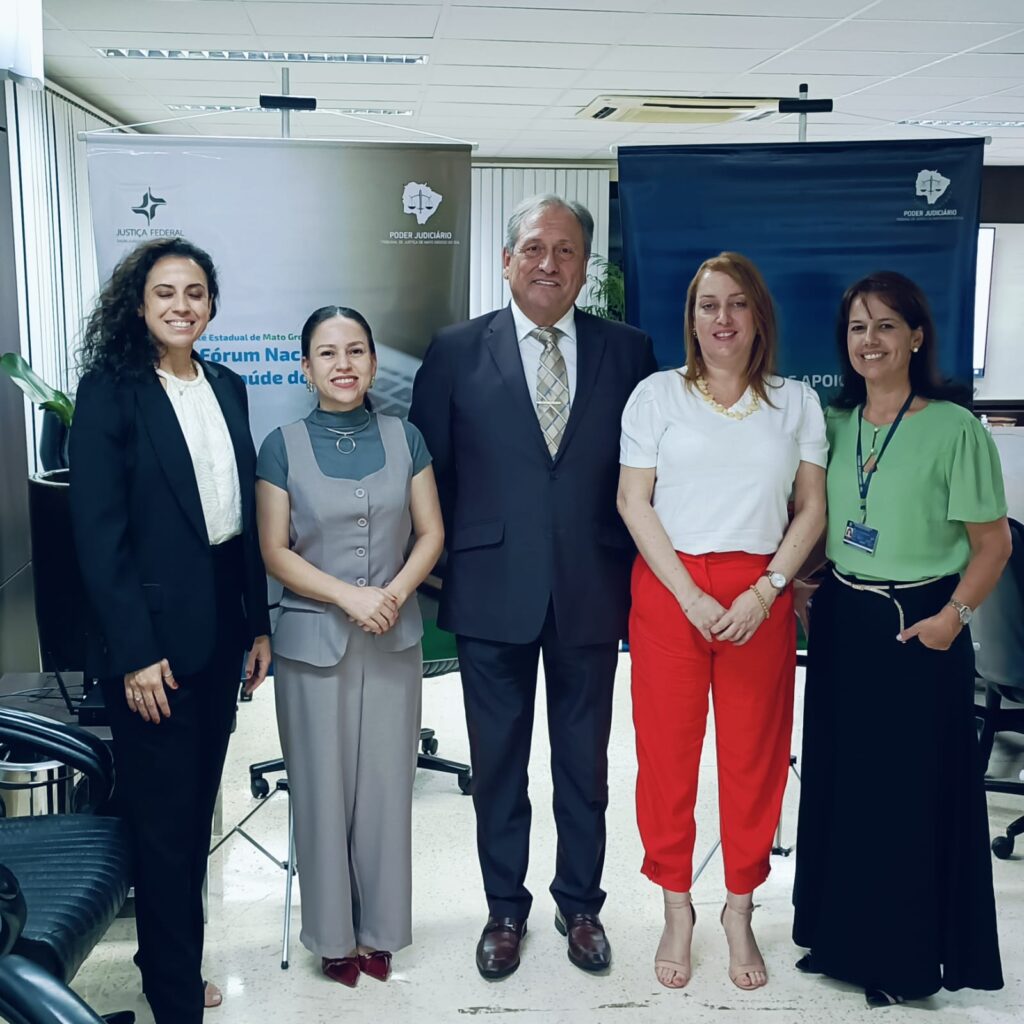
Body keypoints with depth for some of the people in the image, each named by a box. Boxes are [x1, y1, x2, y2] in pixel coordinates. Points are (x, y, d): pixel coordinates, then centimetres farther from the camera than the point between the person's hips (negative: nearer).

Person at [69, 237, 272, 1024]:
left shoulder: (227, 387, 8)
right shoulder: (109, 391, -10)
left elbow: (245, 512, 11)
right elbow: (98, 532, -14)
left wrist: (259, 622, 10)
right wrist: (135, 651, -17)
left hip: (221, 624, 6)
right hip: (153, 633, -6)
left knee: (197, 807, 17)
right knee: (164, 820, 5)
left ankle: (176, 960, 35)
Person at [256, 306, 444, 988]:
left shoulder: (405, 439, 3)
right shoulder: (283, 447, -2)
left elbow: (431, 533, 3)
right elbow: (275, 552, -4)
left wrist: (394, 593, -14)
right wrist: (348, 596, -16)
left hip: (394, 639, 2)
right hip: (313, 641, -1)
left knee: (386, 784, 7)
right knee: (323, 788, 6)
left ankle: (380, 929, 24)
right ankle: (334, 934, 22)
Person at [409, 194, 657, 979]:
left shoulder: (627, 351, 1)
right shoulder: (458, 351, -1)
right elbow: (430, 471, 2)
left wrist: (638, 574, -1)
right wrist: (443, 572, 0)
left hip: (592, 590, 1)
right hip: (493, 590, 0)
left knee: (585, 762, 14)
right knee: (498, 763, 12)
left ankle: (580, 904, 33)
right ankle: (505, 909, 31)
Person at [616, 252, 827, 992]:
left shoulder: (797, 402, 8)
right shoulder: (657, 395, 3)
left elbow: (813, 509, 5)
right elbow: (634, 501, -2)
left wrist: (766, 590, -9)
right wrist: (690, 596, -10)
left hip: (760, 595, 1)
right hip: (669, 590, -1)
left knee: (755, 755, 6)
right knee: (667, 750, 4)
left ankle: (740, 911, 22)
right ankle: (677, 909, 20)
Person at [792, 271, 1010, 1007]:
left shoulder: (954, 428, -9)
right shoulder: (832, 424, 6)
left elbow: (993, 541, -6)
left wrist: (955, 614, -16)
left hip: (919, 627, -5)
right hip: (842, 621, 5)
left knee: (915, 789, 4)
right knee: (838, 781, 11)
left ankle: (910, 954, 22)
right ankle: (843, 935, 29)